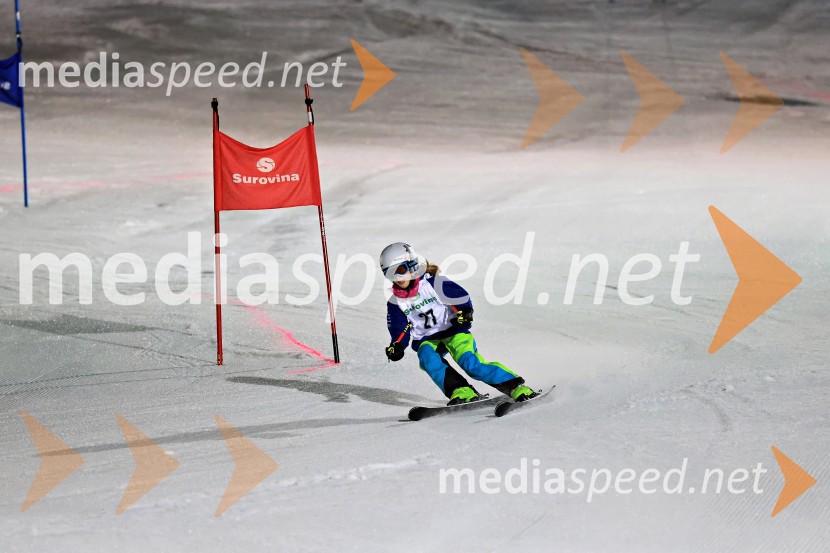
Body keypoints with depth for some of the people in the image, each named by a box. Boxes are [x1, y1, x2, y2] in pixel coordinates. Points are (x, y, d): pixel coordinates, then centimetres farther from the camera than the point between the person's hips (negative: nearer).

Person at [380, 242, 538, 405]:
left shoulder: (434, 284, -10)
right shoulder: (395, 303, 3)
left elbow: (462, 298, -10)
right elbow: (400, 330, 6)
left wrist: (464, 314, -30)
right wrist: (397, 346, -14)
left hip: (454, 331, -4)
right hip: (426, 340, 4)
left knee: (469, 363, -27)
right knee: (427, 358, -32)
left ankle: (517, 387, -24)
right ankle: (461, 391, -39)